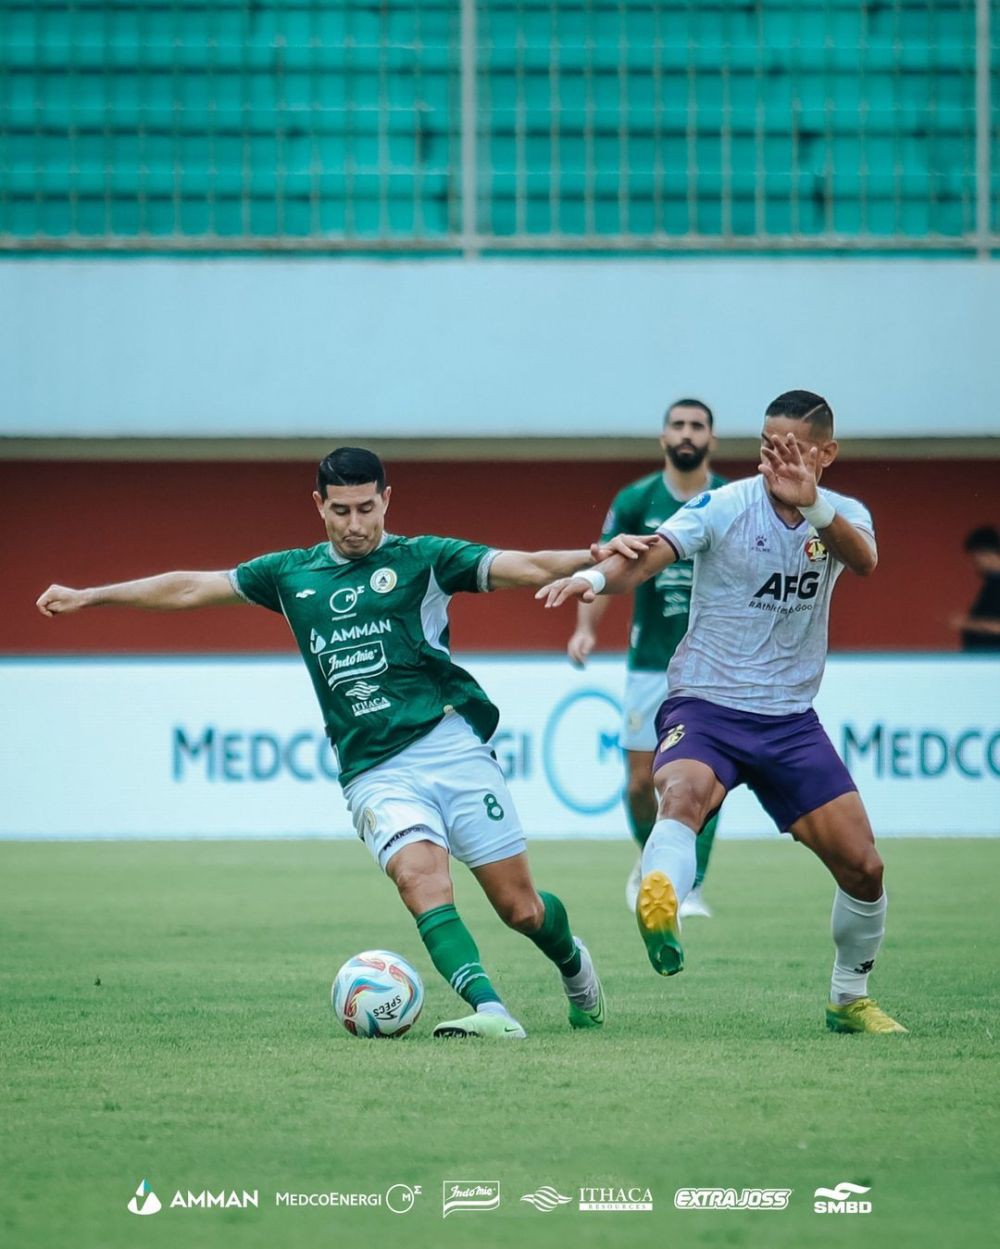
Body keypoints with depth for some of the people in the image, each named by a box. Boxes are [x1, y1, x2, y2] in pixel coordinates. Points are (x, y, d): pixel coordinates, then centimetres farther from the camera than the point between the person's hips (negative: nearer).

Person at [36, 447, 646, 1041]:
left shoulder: (422, 560, 5)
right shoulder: (292, 574, 15)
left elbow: (527, 567, -5)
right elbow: (190, 588, 21)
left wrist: (592, 557, -24)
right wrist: (88, 596, 22)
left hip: (452, 744, -2)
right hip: (373, 771, 2)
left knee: (521, 908, 0)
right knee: (420, 877, -27)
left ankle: (573, 961, 34)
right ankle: (491, 1011, -37)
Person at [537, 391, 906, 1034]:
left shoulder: (843, 515, 0)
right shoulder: (725, 506, -8)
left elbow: (864, 561, -24)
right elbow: (647, 556, -22)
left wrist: (811, 504, -43)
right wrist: (595, 575, -45)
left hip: (791, 717, 3)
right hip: (705, 706, -3)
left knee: (863, 868, 0)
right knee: (684, 793, -36)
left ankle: (850, 999, 23)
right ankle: (662, 914, -63)